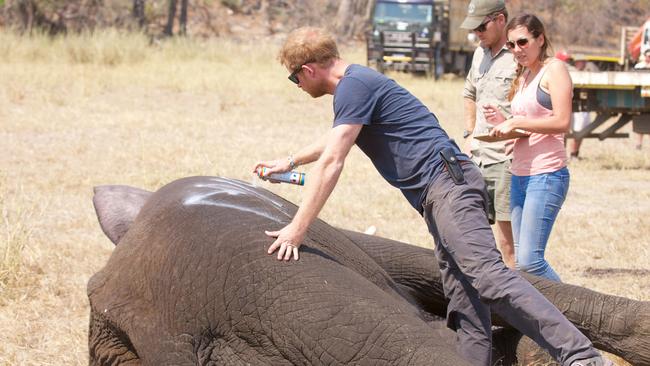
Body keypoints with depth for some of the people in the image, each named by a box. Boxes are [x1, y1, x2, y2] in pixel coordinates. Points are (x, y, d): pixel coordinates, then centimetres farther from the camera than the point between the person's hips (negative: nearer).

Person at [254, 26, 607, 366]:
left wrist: (296, 230, -12)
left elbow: (330, 163, -15)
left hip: (446, 182, -11)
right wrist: (290, 162, 56)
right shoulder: (354, 82, 23)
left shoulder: (354, 86, -8)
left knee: (486, 274, -24)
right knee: (464, 302, 1)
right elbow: (335, 138, 45)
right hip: (439, 194, 11)